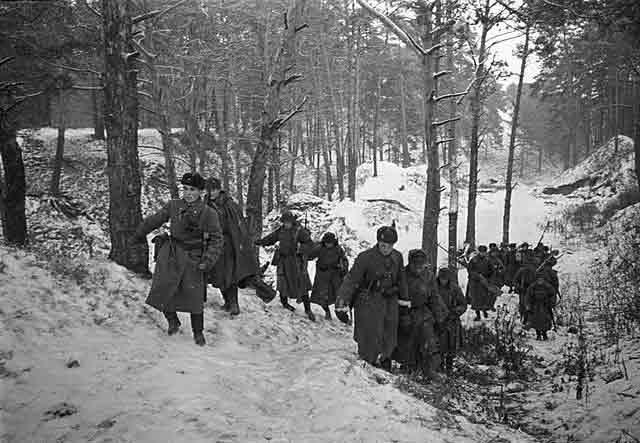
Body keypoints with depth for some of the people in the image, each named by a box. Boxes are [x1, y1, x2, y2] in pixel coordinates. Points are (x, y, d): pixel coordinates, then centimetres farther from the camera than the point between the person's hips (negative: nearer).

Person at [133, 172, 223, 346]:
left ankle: (198, 332, 19)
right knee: (163, 289, -1)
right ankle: (173, 321, 26)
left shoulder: (208, 213, -7)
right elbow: (154, 220, 14)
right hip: (171, 254, 2)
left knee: (194, 296, 0)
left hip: (193, 259, -2)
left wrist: (208, 261, -15)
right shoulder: (173, 206, 0)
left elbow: (216, 239, -4)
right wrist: (139, 235, 25)